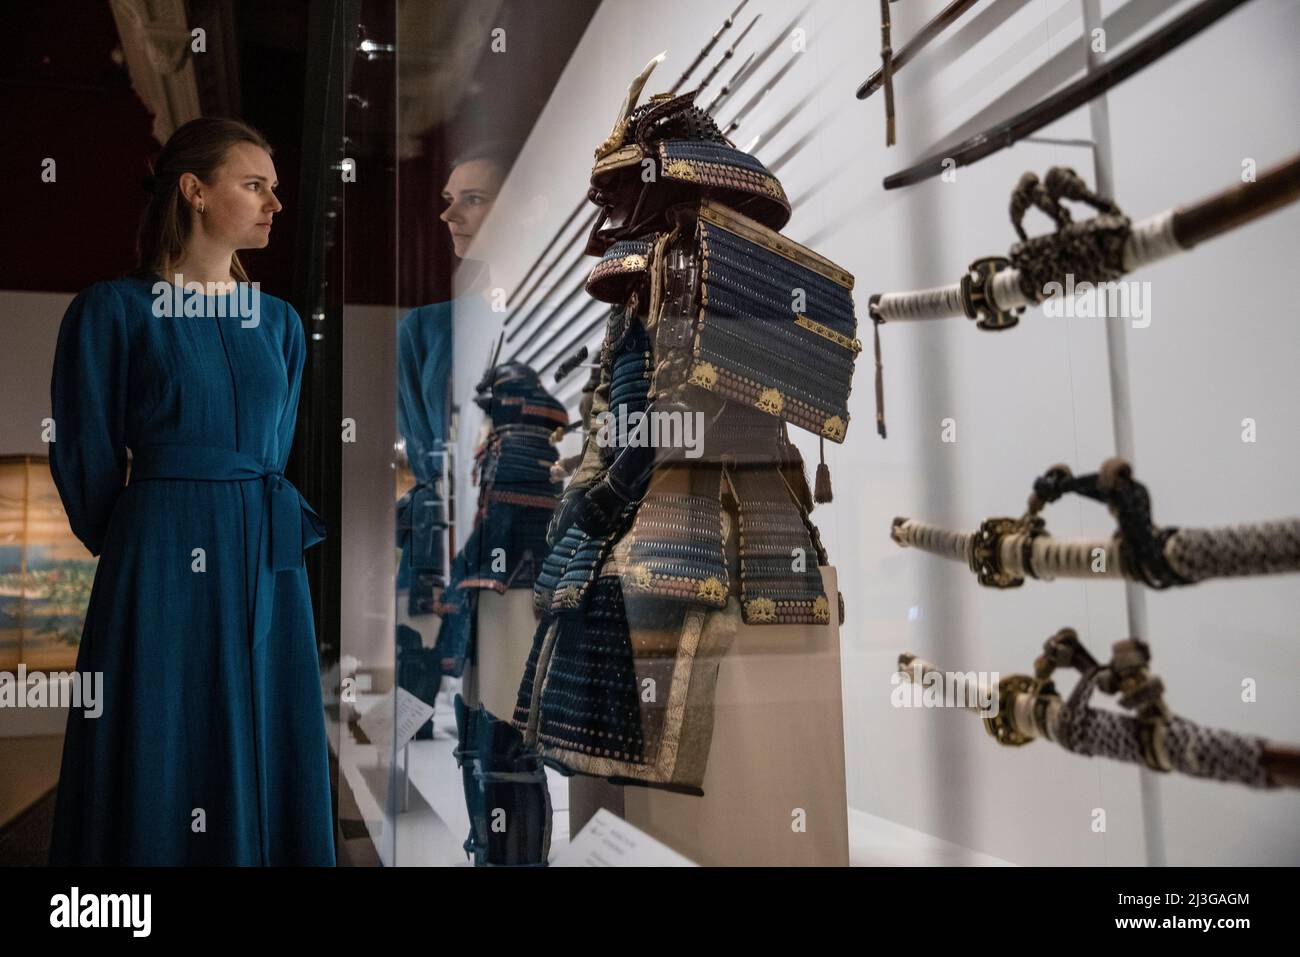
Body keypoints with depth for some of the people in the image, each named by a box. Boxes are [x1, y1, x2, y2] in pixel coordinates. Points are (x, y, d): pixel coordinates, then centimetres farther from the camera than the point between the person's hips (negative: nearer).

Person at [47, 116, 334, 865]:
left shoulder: (281, 322, 12)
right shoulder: (116, 309, -3)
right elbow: (84, 459, 0)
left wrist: (255, 532, 13)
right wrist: (131, 551, 8)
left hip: (269, 569, 5)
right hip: (162, 567, -4)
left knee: (264, 766, 10)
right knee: (159, 770, 3)